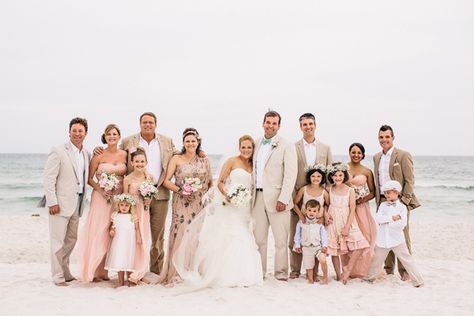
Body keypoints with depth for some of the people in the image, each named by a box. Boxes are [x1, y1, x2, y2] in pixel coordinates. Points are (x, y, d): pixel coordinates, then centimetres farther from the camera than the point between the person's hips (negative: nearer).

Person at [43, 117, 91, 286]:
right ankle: (58, 276, 7)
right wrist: (52, 202, -15)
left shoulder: (86, 154, 12)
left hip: (77, 203, 7)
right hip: (61, 203, -7)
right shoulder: (58, 151, -8)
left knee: (71, 239, 14)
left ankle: (65, 272, 26)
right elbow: (48, 178, -12)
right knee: (58, 240, -1)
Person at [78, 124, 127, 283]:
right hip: (101, 197, -3)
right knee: (98, 232, -2)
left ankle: (103, 271, 17)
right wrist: (100, 190, -15)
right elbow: (89, 178, -1)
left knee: (111, 233, 6)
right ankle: (93, 271, 8)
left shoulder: (124, 154, 5)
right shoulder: (98, 156, -4)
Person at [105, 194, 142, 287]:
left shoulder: (133, 217, 0)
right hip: (118, 242, 2)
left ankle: (130, 280, 14)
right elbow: (111, 226, 15)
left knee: (128, 260, 1)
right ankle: (120, 281, 12)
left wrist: (138, 238, -8)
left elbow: (137, 228, 0)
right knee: (118, 261, 3)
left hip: (129, 243, -2)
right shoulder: (115, 215, 6)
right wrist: (111, 231, -5)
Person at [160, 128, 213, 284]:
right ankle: (177, 273, 0)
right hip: (181, 203, -2)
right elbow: (166, 181, -3)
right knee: (181, 234, -7)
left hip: (200, 204, 3)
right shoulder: (176, 159, 2)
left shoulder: (204, 160, 10)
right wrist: (180, 190, -15)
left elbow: (211, 182, 15)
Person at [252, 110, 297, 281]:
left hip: (276, 198, -5)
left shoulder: (286, 146, -3)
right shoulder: (257, 144, 15)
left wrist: (283, 199, -16)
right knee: (258, 238, 8)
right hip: (258, 197, 5)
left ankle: (281, 273, 9)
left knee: (281, 239, -1)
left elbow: (290, 175, -8)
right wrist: (252, 194, 10)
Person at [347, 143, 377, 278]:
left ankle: (362, 269, 9)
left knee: (364, 236, -3)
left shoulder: (367, 172, 5)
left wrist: (362, 200, -10)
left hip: (361, 208, 1)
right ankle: (349, 270, 8)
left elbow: (372, 192, 7)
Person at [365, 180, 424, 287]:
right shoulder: (383, 205, 7)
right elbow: (378, 218, -9)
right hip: (383, 239, 3)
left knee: (406, 259, -1)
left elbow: (402, 223, -17)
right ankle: (370, 277, 33)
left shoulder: (402, 207, -3)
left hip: (397, 239, -3)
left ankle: (417, 280, 7)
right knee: (377, 260, 14)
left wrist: (386, 221, -14)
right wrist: (392, 218, -18)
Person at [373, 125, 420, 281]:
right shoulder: (377, 157, 14)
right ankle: (388, 269, 18)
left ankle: (404, 271, 7)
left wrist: (404, 201, -13)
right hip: (383, 201, 6)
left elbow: (409, 180, -7)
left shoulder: (403, 155, -5)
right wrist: (378, 201, 12)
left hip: (399, 201, -5)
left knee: (402, 237, -1)